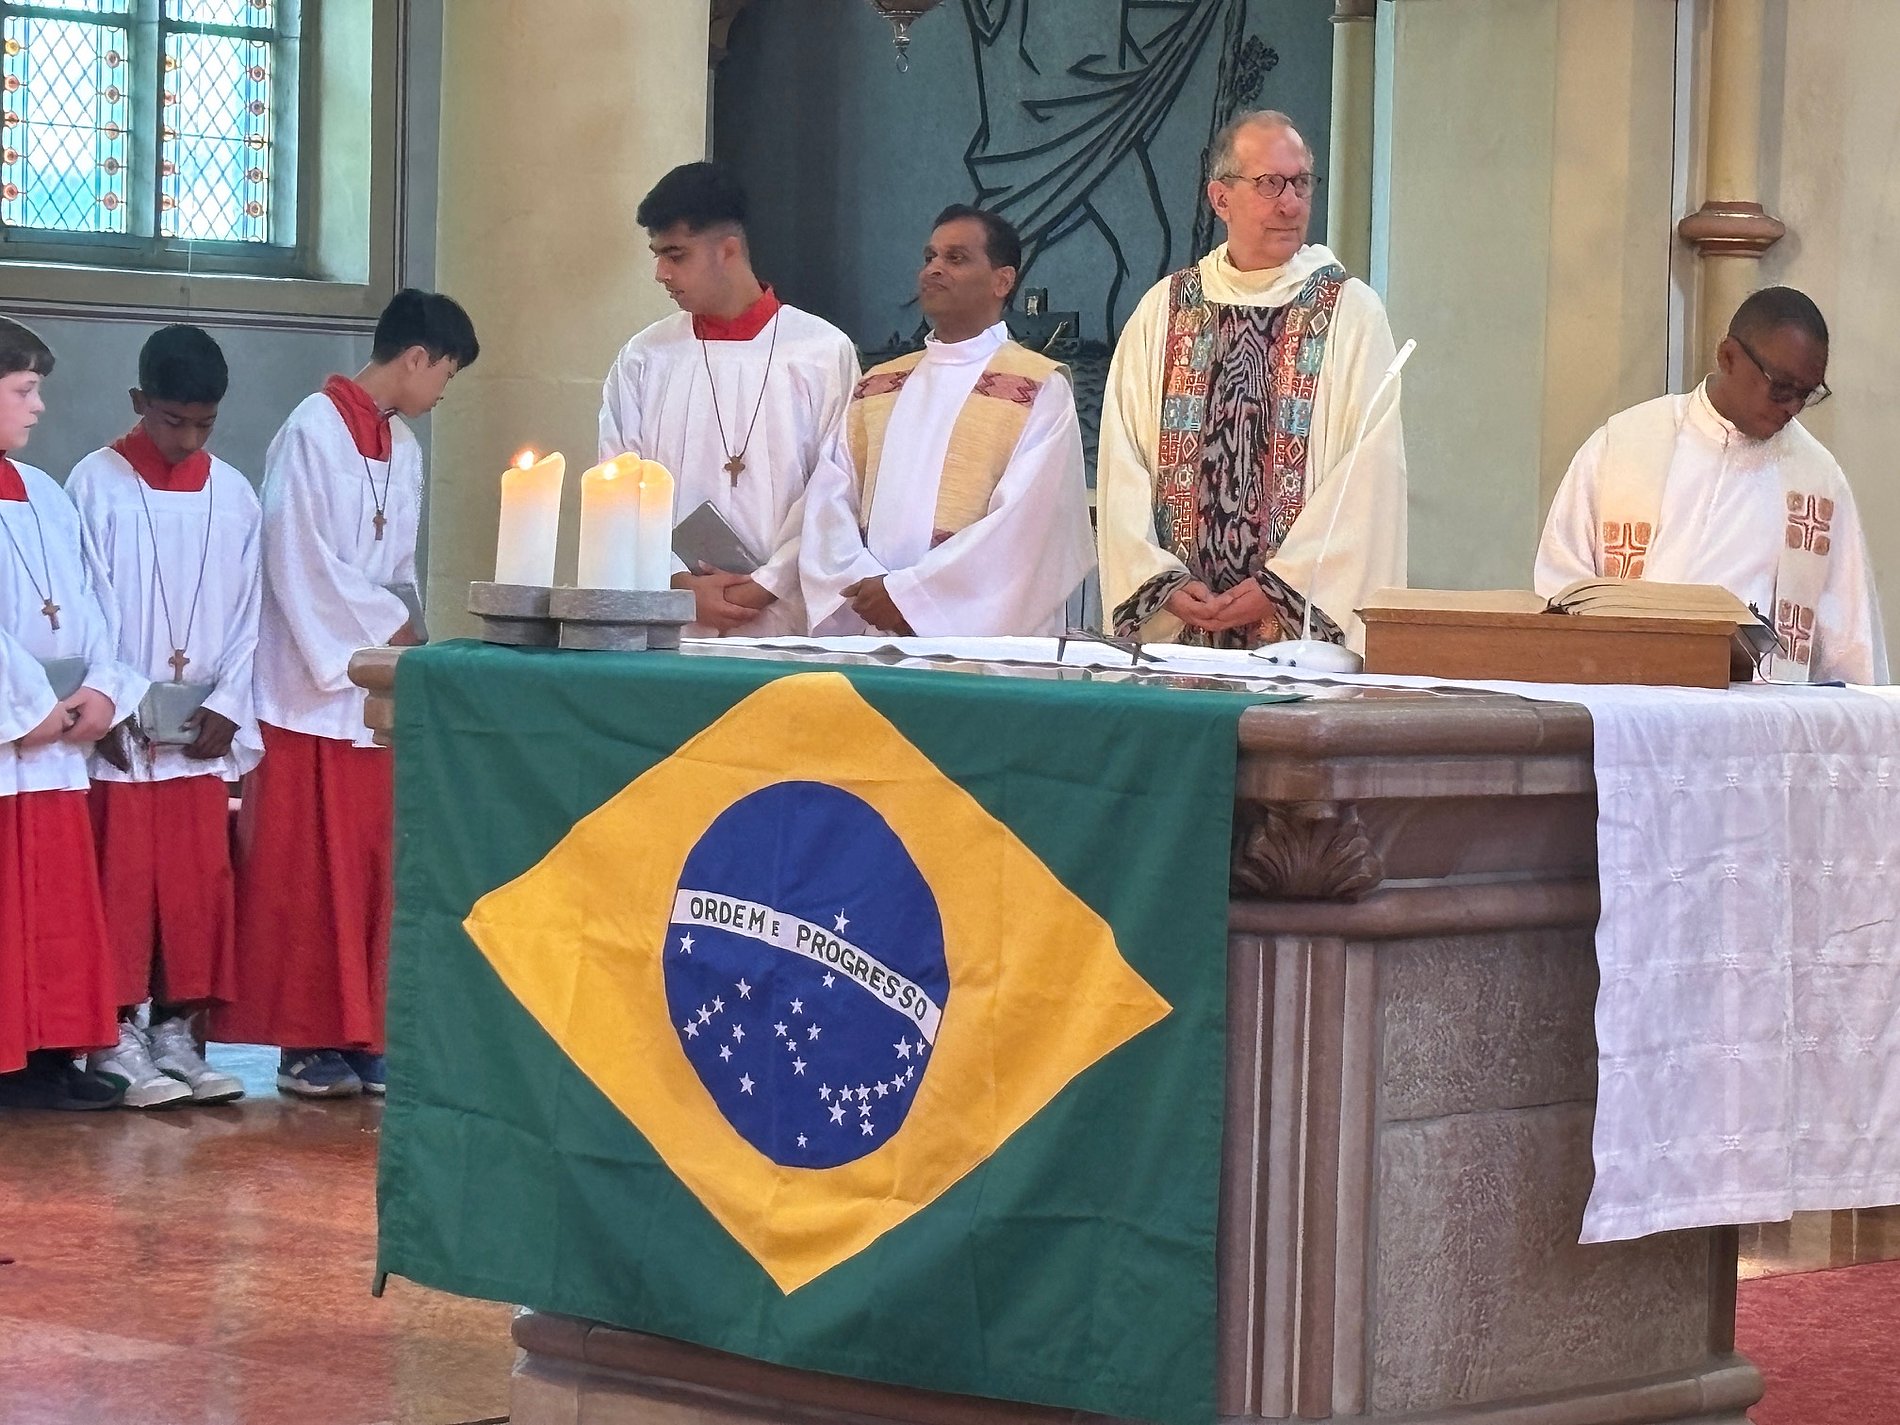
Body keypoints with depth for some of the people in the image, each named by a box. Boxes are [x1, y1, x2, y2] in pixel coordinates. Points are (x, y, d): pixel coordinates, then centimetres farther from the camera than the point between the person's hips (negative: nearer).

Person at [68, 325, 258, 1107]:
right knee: (121, 883, -3)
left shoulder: (232, 494, 8)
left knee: (197, 886, 3)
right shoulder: (96, 484, -3)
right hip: (119, 733, -3)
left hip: (200, 733, 4)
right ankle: (116, 1040, 1)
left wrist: (227, 704, -4)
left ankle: (176, 1033, 10)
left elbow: (246, 614, 8)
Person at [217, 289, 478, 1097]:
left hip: (378, 693, 8)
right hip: (314, 689, -8)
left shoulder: (403, 450, 14)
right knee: (309, 872, -4)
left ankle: (364, 1036, 8)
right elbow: (301, 564, -15)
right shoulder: (313, 433, -11)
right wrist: (395, 635, -10)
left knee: (374, 873, 5)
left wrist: (410, 649, 2)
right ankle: (308, 1044, 0)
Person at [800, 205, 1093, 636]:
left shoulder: (1041, 389, -1)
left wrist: (908, 593, -15)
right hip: (877, 631, 4)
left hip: (988, 634, -4)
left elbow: (1024, 522, -12)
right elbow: (830, 501, 7)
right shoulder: (876, 387, 16)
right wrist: (862, 583, -11)